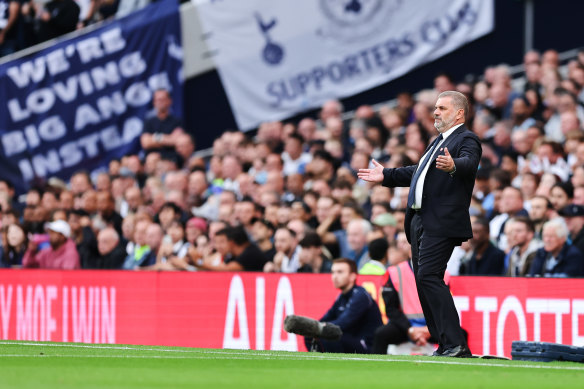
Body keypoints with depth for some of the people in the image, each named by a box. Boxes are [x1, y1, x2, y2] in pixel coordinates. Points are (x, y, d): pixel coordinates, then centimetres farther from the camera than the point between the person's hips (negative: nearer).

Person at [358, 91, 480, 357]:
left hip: (441, 223, -10)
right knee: (423, 280, 7)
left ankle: (455, 344, -19)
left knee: (428, 276, -18)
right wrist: (386, 176, 41)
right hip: (420, 220, 10)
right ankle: (446, 345, 10)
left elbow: (469, 163, -26)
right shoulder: (439, 143, 25)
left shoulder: (467, 140, -4)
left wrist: (452, 165, -48)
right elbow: (417, 173, 37)